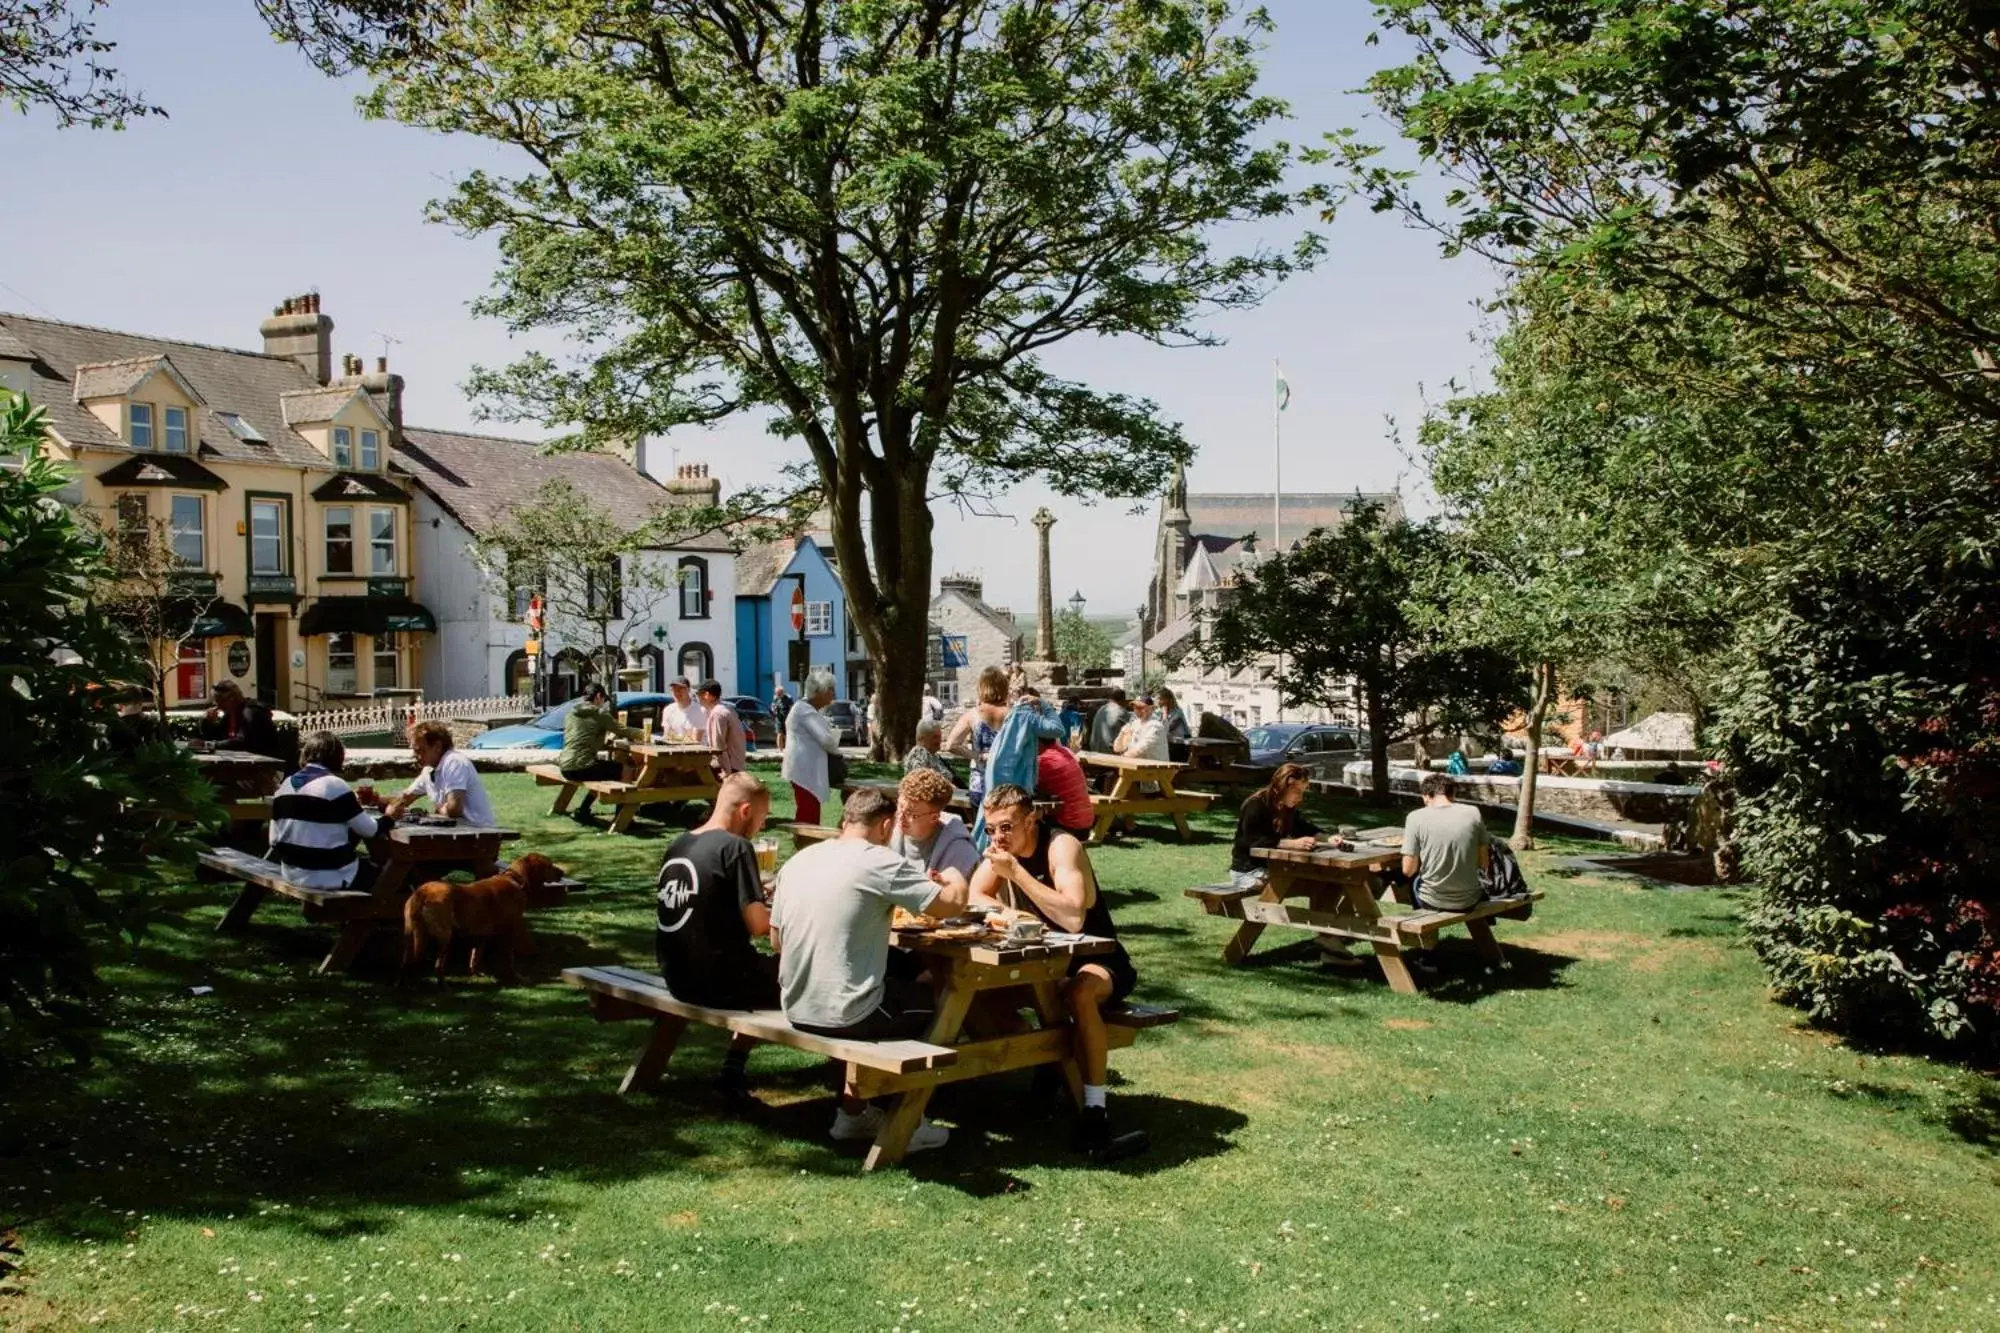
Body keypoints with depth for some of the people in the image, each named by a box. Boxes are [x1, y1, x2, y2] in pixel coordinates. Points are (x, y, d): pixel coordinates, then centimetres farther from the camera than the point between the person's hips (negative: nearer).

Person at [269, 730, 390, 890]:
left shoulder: (285, 785, 4)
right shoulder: (334, 784, -15)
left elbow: (274, 840, 8)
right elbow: (369, 829, -9)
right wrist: (388, 818, 11)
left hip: (293, 875, 7)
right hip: (332, 877, -7)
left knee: (366, 867, 28)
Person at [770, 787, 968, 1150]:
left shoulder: (797, 861, 6)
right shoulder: (880, 862, -13)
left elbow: (777, 940, 14)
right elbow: (954, 903, -13)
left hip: (797, 1010, 7)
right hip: (844, 1015, -7)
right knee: (944, 1004, 18)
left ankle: (852, 1112, 33)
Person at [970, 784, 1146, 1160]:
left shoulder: (1062, 847, -22)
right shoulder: (1002, 847, 0)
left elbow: (1073, 919, -36)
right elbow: (973, 898, -2)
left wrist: (1016, 872, -37)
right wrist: (1010, 916, -22)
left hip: (1097, 962, -7)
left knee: (1079, 992, -39)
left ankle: (1094, 1118, -38)